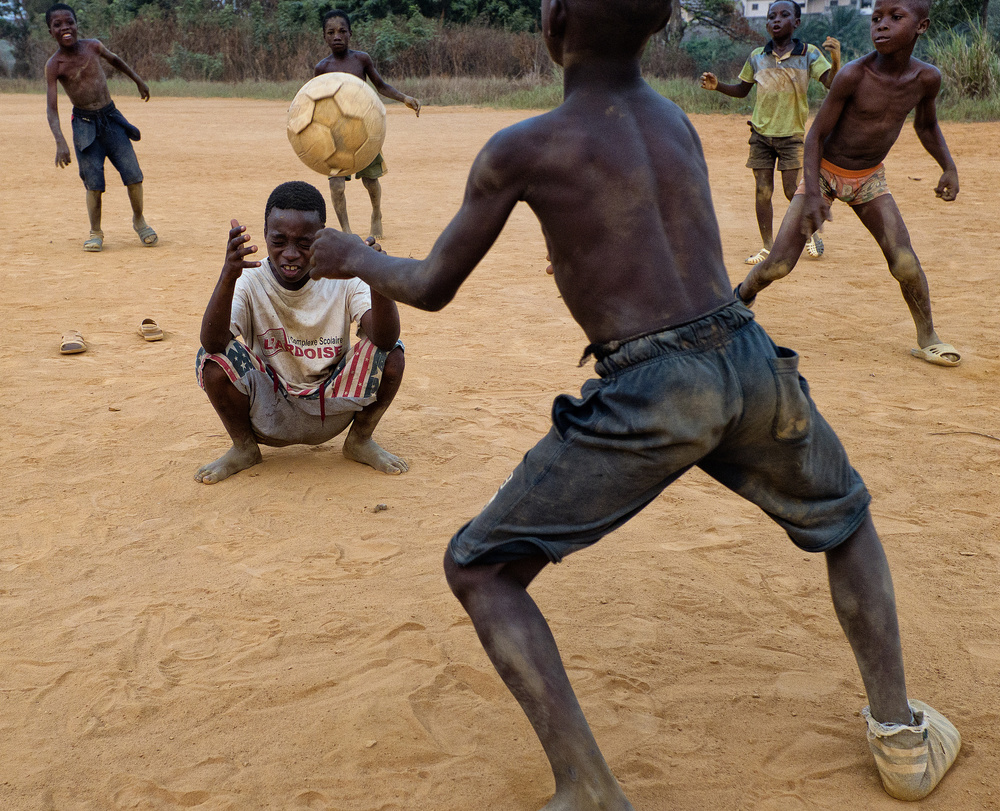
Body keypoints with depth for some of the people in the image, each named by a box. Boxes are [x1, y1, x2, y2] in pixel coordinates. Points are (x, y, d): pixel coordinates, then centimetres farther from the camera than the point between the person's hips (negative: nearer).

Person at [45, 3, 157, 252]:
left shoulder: (93, 46, -1)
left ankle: (139, 220, 21)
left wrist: (138, 80, 32)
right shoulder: (53, 65, -10)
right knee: (94, 182, -8)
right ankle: (95, 232, 12)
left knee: (134, 175, -3)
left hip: (111, 118, 3)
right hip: (84, 124, -3)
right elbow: (52, 108, -17)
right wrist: (60, 142, -31)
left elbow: (114, 59, 23)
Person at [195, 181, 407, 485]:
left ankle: (360, 440, 5)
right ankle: (243, 447, 3)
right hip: (269, 418, 0)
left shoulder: (343, 280, -11)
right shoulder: (250, 282, -13)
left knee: (390, 353, -22)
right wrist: (228, 277, -45)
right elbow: (212, 342, -30)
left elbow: (384, 339, -28)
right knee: (214, 356, -25)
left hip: (331, 411, 0)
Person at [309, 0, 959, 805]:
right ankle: (903, 737, 34)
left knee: (478, 571, 10)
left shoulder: (520, 150, -2)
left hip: (648, 396, -5)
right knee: (845, 521, 34)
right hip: (750, 361, 6)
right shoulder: (677, 120, 12)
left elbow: (431, 288, 7)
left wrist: (353, 257, 25)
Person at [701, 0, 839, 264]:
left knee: (793, 191, -4)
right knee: (762, 191, 1)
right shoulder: (757, 57, 2)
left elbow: (831, 84, -14)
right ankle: (768, 247, 12)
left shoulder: (809, 54, -5)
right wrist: (717, 86, -4)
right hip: (761, 133, 2)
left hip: (793, 134, -2)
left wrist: (836, 61, -33)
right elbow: (742, 91, 13)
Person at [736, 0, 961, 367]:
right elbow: (816, 135, -16)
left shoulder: (926, 78, -11)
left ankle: (927, 339, 8)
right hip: (824, 173, -3)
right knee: (778, 265, -10)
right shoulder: (853, 75, -24)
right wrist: (812, 194, -26)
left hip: (869, 179, 3)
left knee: (904, 261, -12)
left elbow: (926, 125, 11)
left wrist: (949, 167, -2)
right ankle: (739, 300, 21)